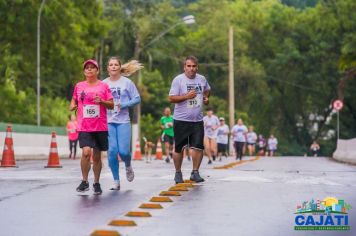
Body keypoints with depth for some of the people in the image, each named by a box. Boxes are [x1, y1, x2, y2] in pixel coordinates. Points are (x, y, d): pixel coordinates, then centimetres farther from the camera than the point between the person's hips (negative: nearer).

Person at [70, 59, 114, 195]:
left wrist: (101, 101, -15)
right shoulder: (79, 86, 8)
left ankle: (96, 183, 22)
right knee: (86, 152, -19)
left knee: (97, 156, 7)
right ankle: (84, 181, -4)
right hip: (84, 126, 0)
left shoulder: (104, 86, 4)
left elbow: (112, 105, 4)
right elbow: (74, 100, 22)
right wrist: (72, 106, 0)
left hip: (100, 127, 0)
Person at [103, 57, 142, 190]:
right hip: (108, 121, 2)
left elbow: (137, 99, 1)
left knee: (123, 151, -9)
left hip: (123, 121, -1)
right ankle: (116, 181, 7)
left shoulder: (127, 82, 1)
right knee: (112, 151, -5)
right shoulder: (103, 84, 7)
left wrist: (123, 105, -11)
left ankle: (128, 167, 27)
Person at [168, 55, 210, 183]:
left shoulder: (202, 79, 8)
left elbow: (207, 90, 31)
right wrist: (186, 96, -21)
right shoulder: (178, 79, -6)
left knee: (198, 147, -6)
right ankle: (178, 173, 21)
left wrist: (206, 98, 12)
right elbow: (171, 98, -11)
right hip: (181, 120, -3)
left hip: (197, 120, 3)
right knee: (179, 148, 5)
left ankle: (195, 173, 6)